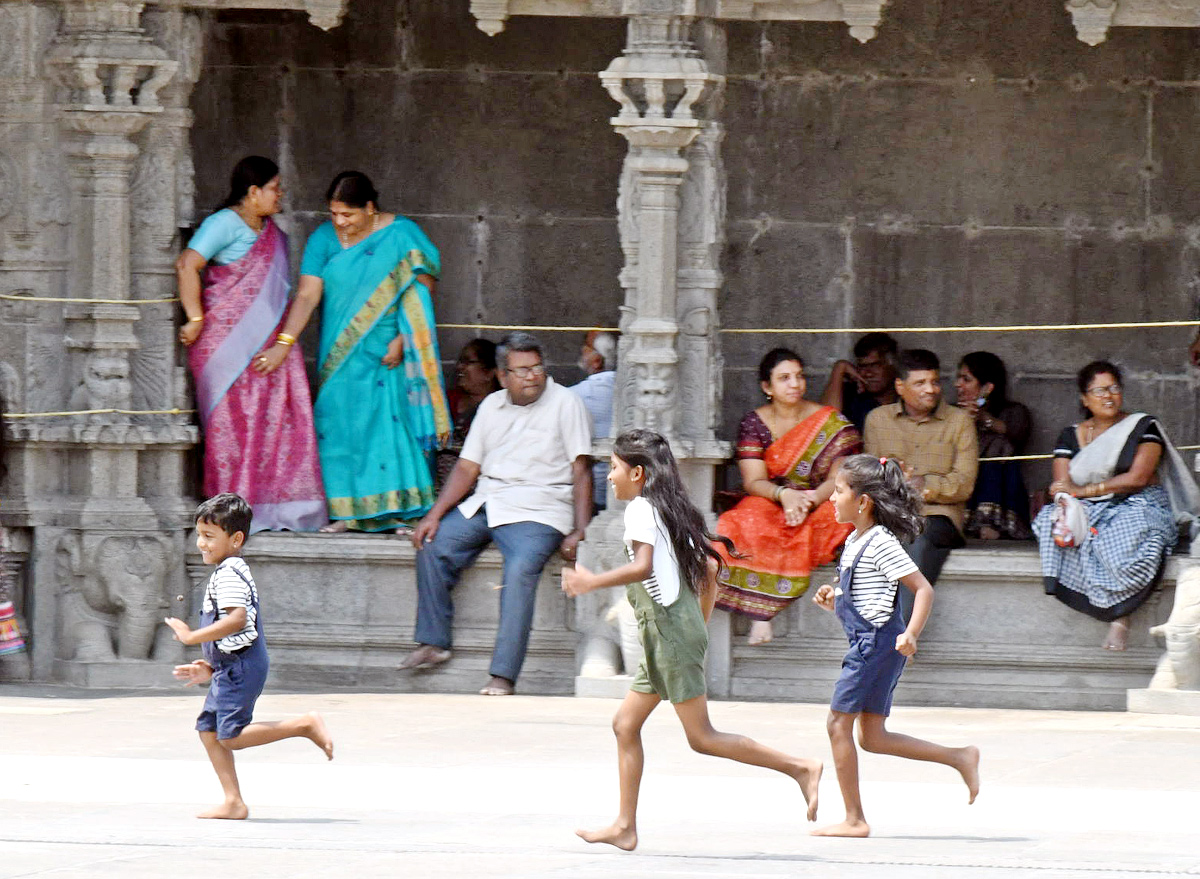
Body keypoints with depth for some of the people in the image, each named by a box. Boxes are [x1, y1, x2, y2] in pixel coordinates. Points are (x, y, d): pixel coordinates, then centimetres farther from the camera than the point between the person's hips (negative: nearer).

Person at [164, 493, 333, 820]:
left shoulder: (228, 574, -15)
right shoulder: (232, 572, 19)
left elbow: (236, 620, -30)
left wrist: (193, 636, -25)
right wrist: (212, 667, 25)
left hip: (240, 667, -11)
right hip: (231, 667, 11)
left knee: (231, 736, -13)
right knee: (208, 728, 10)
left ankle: (304, 725, -9)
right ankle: (233, 802, 10)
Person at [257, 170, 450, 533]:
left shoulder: (401, 234, -5)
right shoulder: (324, 239, 1)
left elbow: (422, 292, -6)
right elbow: (307, 296, -6)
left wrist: (402, 340, -15)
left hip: (388, 355, -3)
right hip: (341, 354, 3)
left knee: (392, 420, -7)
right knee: (340, 422, -2)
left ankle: (400, 511, -4)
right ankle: (347, 512, 0)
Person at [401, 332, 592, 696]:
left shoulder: (564, 403, 1)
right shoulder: (492, 406, 17)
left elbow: (581, 471, -4)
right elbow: (467, 467, 16)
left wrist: (579, 532, -14)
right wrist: (435, 514, 2)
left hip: (537, 511, -6)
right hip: (485, 503, 6)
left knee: (521, 569, -31)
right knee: (432, 546, -12)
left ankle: (503, 675, -35)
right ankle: (433, 643, -2)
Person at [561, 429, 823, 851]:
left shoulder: (640, 508, -9)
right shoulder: (671, 509, 19)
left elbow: (643, 566, -24)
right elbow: (709, 570, 20)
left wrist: (594, 582, -18)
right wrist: (700, 626, 26)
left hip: (670, 626, -10)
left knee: (702, 737, -9)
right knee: (625, 724, 10)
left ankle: (800, 768, -11)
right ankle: (625, 826, 9)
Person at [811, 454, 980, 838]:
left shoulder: (881, 544, -13)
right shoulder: (855, 542, 15)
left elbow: (923, 590, -17)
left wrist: (911, 634, -28)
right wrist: (833, 602, 9)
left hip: (877, 643, -10)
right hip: (868, 643, 10)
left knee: (839, 723, -5)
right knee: (872, 737, 9)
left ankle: (854, 819, 0)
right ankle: (959, 757, 11)